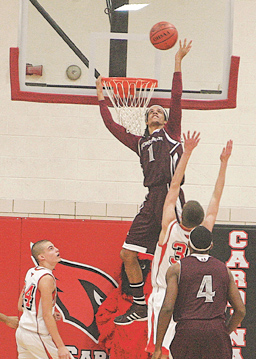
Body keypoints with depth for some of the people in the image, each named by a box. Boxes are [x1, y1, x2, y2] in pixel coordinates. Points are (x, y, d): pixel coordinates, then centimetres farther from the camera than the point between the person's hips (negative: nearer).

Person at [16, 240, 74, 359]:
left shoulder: (31, 272, 9)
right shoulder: (46, 278, -16)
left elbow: (20, 306, 16)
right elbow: (47, 316, -20)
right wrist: (61, 346, -19)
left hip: (22, 331, 9)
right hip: (37, 335, -9)